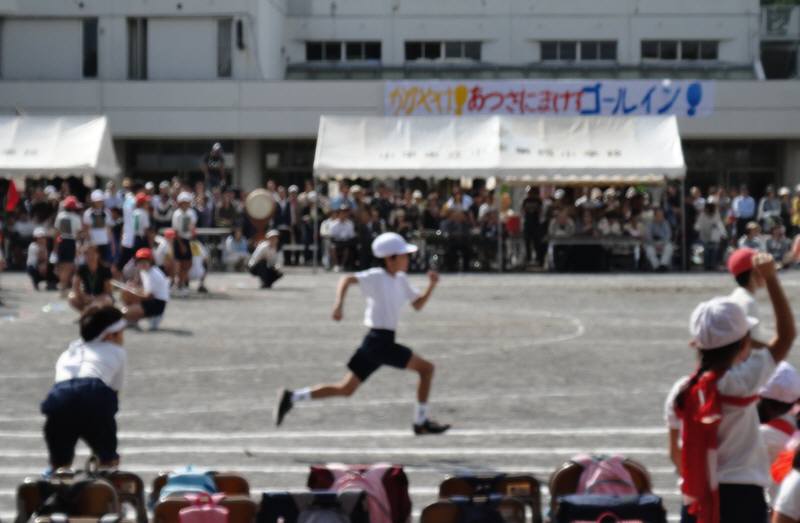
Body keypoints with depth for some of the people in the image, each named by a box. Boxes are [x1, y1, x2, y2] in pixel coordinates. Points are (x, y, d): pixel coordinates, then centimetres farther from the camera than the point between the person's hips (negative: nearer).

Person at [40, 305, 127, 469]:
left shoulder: (68, 353, 39)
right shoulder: (116, 352, 29)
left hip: (59, 397, 3)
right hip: (95, 395, -3)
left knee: (59, 467, 21)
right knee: (109, 462, 19)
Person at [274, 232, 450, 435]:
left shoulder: (401, 280, 13)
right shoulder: (377, 277, -12)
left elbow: (417, 305, 18)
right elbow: (347, 279, -19)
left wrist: (432, 286, 3)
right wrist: (339, 304, -33)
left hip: (374, 343, 9)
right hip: (380, 341, -9)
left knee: (345, 389, 10)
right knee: (426, 368, -5)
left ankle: (291, 397, 9)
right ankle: (421, 422, 2)